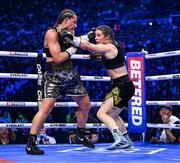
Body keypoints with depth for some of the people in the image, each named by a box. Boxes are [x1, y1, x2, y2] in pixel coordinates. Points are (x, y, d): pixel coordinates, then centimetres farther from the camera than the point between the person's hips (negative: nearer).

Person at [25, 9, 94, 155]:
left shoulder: (69, 33, 8)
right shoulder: (51, 33, -14)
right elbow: (58, 58, -21)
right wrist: (72, 49, -11)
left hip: (71, 74, 8)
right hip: (54, 76, -8)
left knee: (86, 104, 15)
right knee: (46, 107, -21)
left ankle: (81, 135, 36)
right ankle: (31, 144, -16)